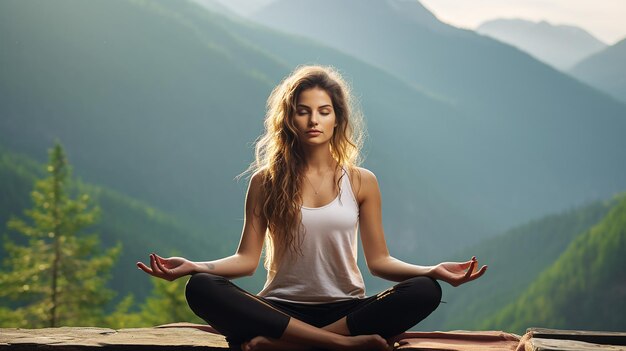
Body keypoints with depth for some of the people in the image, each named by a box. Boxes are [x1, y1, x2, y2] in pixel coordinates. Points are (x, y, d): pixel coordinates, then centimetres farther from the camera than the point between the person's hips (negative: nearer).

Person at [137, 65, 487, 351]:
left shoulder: (362, 182, 6)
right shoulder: (266, 182, 5)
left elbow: (379, 260, 3)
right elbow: (247, 258, 0)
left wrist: (433, 270, -15)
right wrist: (195, 266, -17)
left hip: (346, 309, 1)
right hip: (281, 308, 0)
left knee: (425, 291, -28)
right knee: (201, 289, -29)